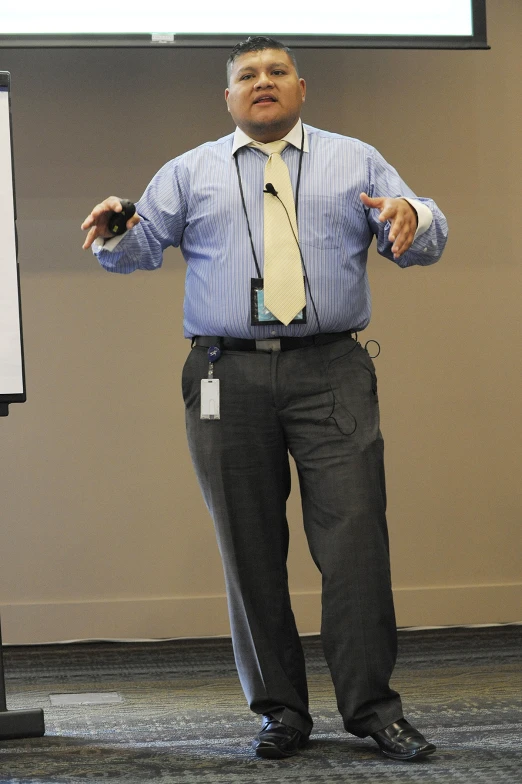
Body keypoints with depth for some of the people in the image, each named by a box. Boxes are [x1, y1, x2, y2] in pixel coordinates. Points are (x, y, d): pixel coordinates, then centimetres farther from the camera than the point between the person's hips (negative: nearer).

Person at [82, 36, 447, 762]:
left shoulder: (355, 162, 15)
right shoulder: (191, 172, 16)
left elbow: (424, 241, 8)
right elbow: (144, 244, 9)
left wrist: (412, 217, -17)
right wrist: (112, 235, -14)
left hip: (330, 375, -1)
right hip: (228, 377, 1)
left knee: (355, 535, -9)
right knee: (250, 550, 2)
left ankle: (373, 706, -3)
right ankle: (280, 711, 10)